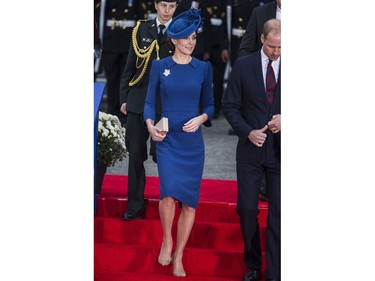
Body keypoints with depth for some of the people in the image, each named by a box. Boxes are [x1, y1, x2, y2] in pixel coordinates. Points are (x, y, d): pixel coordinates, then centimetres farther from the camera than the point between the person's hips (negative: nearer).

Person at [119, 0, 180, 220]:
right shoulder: (141, 29, 9)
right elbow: (131, 65, 11)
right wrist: (124, 97, 8)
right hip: (139, 99, 3)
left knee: (159, 153, -6)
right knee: (136, 152, 2)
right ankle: (135, 206, 11)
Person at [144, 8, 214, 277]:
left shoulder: (203, 68, 4)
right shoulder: (159, 66, 2)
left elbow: (209, 104, 9)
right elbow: (150, 101, 4)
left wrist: (201, 118, -12)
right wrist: (150, 125, -15)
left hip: (193, 141, 2)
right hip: (167, 140, -2)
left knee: (189, 200, 2)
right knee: (169, 192, -20)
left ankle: (179, 257, 15)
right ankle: (167, 240, 6)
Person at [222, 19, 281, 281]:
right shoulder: (243, 65, -1)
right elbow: (230, 106, 1)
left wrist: (284, 119, -14)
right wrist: (248, 132, -12)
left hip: (280, 151, -1)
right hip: (251, 150, 1)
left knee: (278, 213, -1)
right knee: (247, 209, 4)